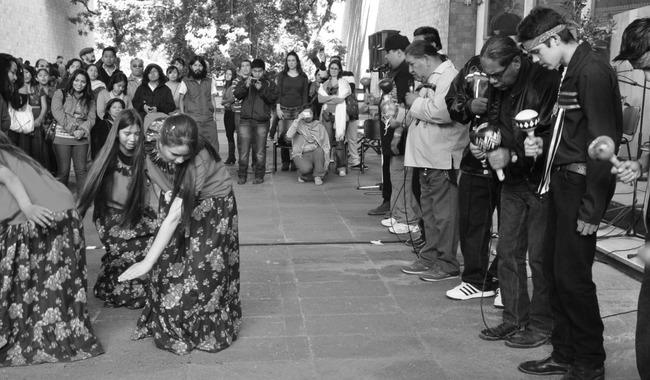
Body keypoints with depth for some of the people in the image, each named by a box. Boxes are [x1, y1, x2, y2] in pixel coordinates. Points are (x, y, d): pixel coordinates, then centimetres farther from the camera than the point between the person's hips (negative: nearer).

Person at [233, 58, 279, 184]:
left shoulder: (269, 84, 10)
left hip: (262, 122, -1)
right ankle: (242, 176, 10)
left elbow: (273, 99, -4)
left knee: (260, 151, 0)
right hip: (245, 121, 1)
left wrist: (261, 89, -15)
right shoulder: (244, 82, 13)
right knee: (243, 150, 0)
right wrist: (246, 86, -17)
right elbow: (236, 95, -2)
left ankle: (259, 176, 11)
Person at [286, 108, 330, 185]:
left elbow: (326, 144, 4)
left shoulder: (319, 126, 10)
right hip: (301, 155, -2)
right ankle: (304, 175, 5)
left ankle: (318, 176, -15)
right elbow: (289, 135, -14)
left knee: (319, 150, -33)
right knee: (306, 168, -34)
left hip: (316, 153, 2)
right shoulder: (298, 125, 7)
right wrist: (298, 120, -14)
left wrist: (326, 159, -11)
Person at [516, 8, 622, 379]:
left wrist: (591, 208, -19)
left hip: (583, 184, -9)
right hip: (563, 179, 9)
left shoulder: (593, 71, -14)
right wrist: (543, 142, 8)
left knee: (572, 275, -3)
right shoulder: (572, 70, 14)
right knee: (555, 268, 13)